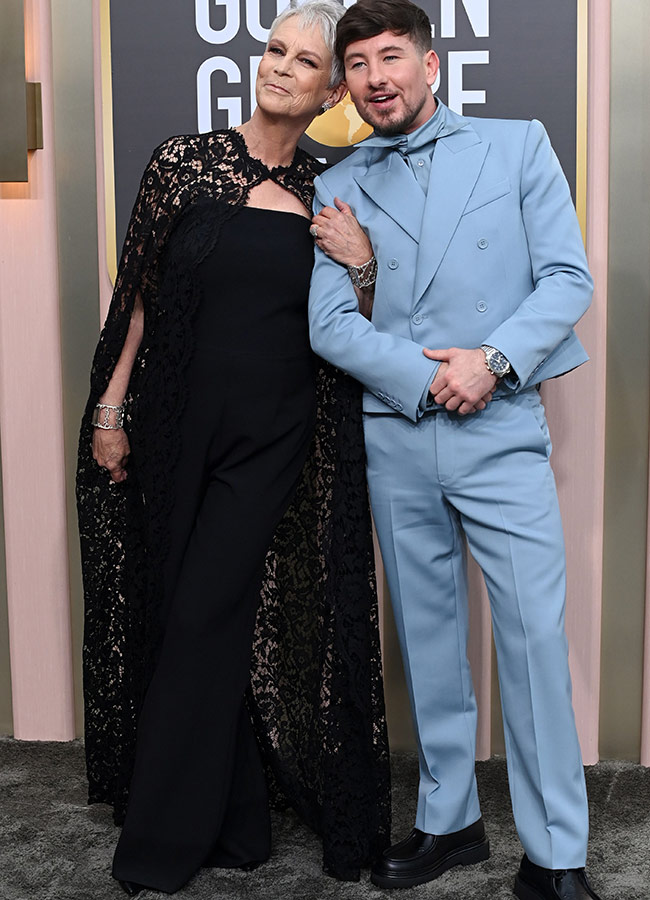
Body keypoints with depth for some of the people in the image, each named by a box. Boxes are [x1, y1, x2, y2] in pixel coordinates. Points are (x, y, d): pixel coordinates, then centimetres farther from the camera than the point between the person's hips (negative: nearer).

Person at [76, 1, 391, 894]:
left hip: (271, 435, -1)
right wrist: (110, 408, 2)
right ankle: (234, 821, 26)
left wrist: (360, 266, -10)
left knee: (203, 617, -2)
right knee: (200, 614, 9)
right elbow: (140, 296, 4)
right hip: (178, 421, 1)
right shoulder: (184, 161, 1)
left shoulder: (328, 196, 3)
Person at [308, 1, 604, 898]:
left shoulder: (518, 146, 4)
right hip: (395, 435, 3)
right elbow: (330, 325, 0)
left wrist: (492, 360, -16)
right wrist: (428, 377, -12)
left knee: (536, 634, -5)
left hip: (502, 429, -2)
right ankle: (449, 821, 27)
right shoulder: (338, 188, 9)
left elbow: (569, 277, -2)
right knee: (427, 632, 11)